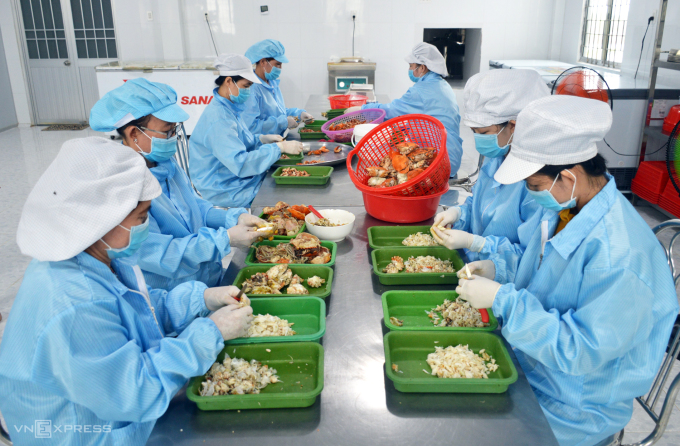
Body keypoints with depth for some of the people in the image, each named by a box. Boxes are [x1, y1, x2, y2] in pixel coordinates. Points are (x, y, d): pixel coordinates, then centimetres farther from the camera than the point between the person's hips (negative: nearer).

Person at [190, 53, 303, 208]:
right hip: (225, 193, -10)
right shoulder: (218, 119, -24)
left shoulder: (231, 108, 8)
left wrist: (262, 139, 5)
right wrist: (279, 147, -27)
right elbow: (241, 164, -31)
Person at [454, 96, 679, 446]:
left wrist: (502, 299, -29)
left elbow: (582, 351, -29)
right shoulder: (566, 206, -4)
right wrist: (498, 269, -5)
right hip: (526, 356, 8)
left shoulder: (620, 257, -32)